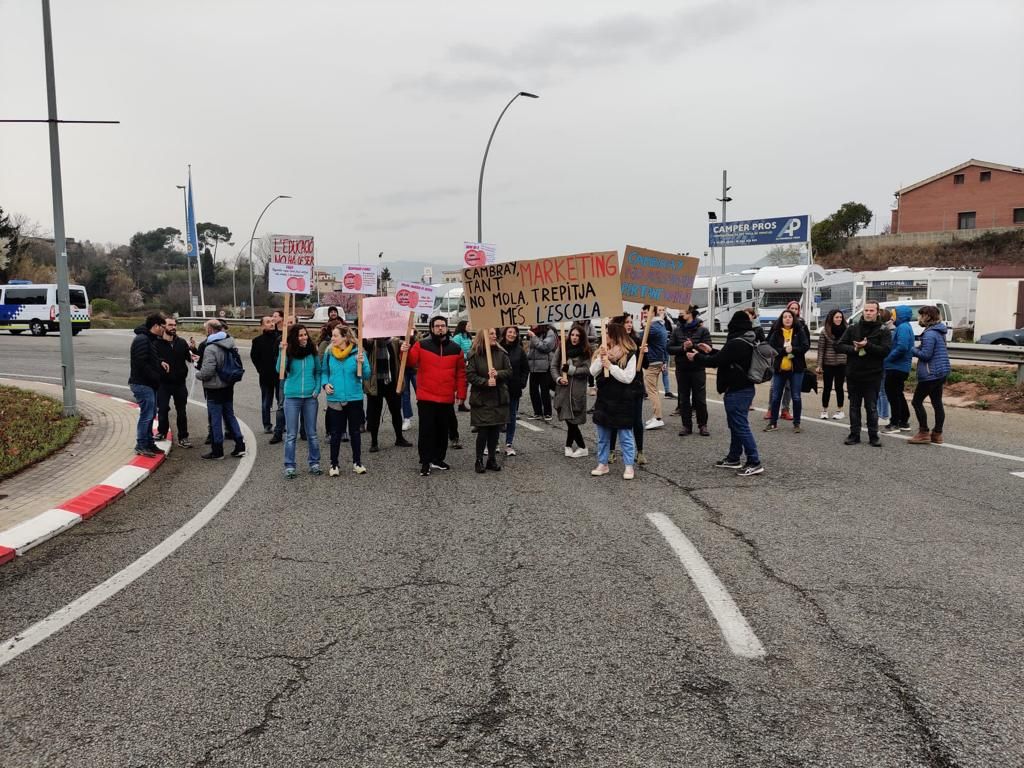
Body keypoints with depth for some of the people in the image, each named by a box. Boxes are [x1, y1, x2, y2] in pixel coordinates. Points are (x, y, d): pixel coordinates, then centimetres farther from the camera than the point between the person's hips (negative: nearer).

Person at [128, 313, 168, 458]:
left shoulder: (150, 339, 15)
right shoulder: (142, 340, -17)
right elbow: (141, 364, -23)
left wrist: (160, 362, 4)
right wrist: (157, 378, -17)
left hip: (149, 384, 10)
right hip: (142, 384, -10)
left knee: (151, 414, 15)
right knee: (146, 415, -6)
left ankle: (149, 443, 24)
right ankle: (141, 446, 2)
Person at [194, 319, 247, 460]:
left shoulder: (210, 348, -20)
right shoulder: (231, 343, 3)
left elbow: (207, 371, -22)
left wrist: (198, 374, -4)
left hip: (214, 389, -7)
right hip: (229, 386, 7)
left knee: (215, 419, 3)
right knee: (230, 415, 17)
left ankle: (217, 450, 11)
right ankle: (240, 445, 15)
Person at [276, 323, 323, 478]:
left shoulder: (312, 352, 1)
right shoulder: (289, 352, -5)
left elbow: (318, 372, 10)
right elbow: (280, 369, -18)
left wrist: (317, 389, -2)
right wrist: (283, 350, -26)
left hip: (310, 397, 2)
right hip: (292, 397, -2)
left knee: (312, 433, 10)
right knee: (291, 434, 3)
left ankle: (314, 463, 20)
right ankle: (289, 466, 9)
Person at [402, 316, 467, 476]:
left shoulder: (456, 349, 5)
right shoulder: (421, 345, -2)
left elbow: (461, 373, 8)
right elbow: (411, 362, -10)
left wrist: (461, 394, 3)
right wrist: (405, 352, -30)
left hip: (447, 399, 3)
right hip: (426, 398, -3)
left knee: (443, 430, 13)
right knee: (426, 430, -1)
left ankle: (438, 459, 27)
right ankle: (425, 463, 6)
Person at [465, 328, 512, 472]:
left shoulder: (501, 353, 4)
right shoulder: (474, 355, -6)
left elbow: (509, 371, 2)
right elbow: (470, 375, -10)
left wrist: (498, 373, -17)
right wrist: (486, 382, -22)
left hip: (499, 399, 3)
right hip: (481, 399, -3)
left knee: (495, 431, 7)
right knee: (482, 432, -2)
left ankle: (492, 459, 20)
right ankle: (479, 460, 12)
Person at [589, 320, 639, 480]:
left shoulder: (629, 354, -9)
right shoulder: (602, 351, 6)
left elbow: (628, 377, -16)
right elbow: (593, 372, 0)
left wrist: (610, 365, -20)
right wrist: (601, 358, -13)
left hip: (621, 402, -5)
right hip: (603, 400, 5)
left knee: (625, 437, 3)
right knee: (602, 436, 13)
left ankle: (629, 466, 11)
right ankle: (602, 464, 24)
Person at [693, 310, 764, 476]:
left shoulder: (736, 343, -22)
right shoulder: (748, 341, 9)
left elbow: (715, 362, -18)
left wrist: (697, 356, -2)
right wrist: (711, 351, 24)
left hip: (736, 392, -10)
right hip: (746, 388, 10)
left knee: (740, 426, -6)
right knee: (736, 424, 18)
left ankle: (754, 463, -5)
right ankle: (733, 458, 28)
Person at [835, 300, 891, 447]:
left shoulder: (883, 330, -1)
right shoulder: (852, 328, 6)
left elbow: (886, 350, -14)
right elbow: (838, 346, 0)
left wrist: (867, 346, -22)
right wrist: (854, 349, -16)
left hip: (872, 375, -3)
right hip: (853, 374, 3)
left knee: (872, 407, 3)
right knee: (854, 406, 10)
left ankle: (873, 436, 11)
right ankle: (854, 435, 17)